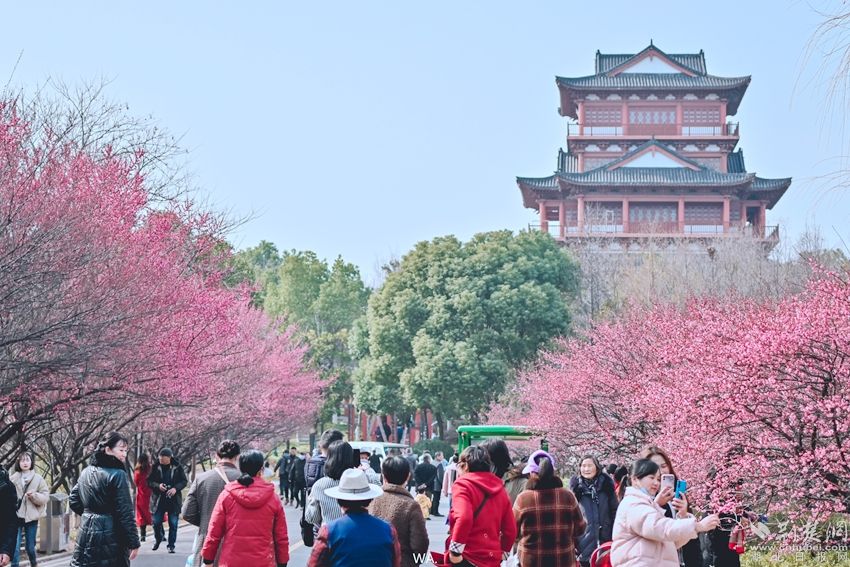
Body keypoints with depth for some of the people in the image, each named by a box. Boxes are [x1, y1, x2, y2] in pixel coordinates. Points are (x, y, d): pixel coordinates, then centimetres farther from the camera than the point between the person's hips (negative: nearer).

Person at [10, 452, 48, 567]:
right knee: (15, 547, -7)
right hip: (16, 517, 0)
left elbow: (46, 496, -2)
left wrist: (34, 495, -20)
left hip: (31, 517, 1)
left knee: (30, 546, 11)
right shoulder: (13, 478, 0)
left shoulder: (38, 479, 0)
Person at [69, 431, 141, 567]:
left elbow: (73, 500, 16)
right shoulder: (117, 475, -14)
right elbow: (125, 513, -16)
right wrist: (134, 543, -13)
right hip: (110, 537, -7)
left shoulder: (86, 472, 9)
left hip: (87, 530, 7)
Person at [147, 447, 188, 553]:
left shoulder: (177, 467, -3)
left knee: (173, 524, 2)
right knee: (156, 522, 4)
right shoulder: (155, 467, -2)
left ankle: (171, 545, 13)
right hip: (159, 499, 1)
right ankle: (158, 539, 33)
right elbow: (149, 481, 2)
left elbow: (184, 481, 2)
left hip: (174, 500, -1)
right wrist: (158, 486, -17)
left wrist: (176, 488, -15)